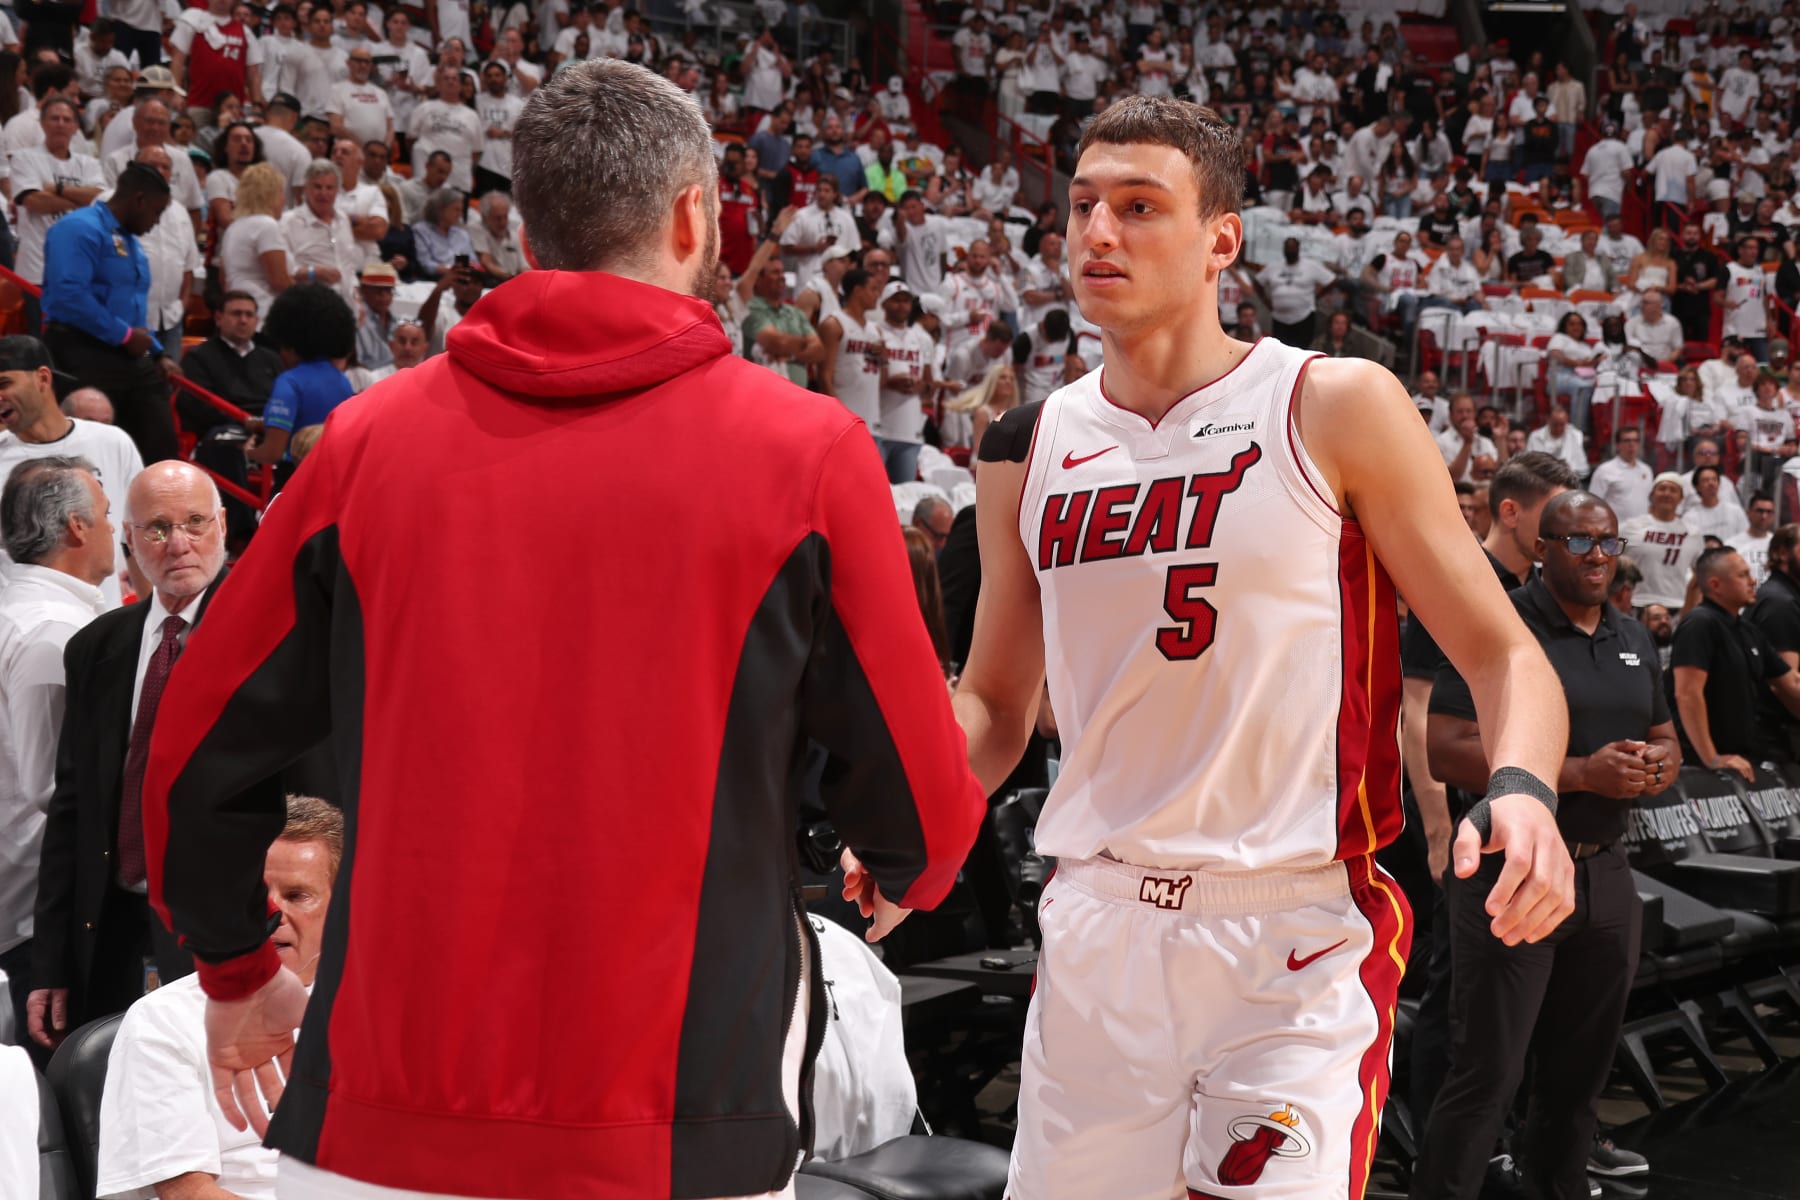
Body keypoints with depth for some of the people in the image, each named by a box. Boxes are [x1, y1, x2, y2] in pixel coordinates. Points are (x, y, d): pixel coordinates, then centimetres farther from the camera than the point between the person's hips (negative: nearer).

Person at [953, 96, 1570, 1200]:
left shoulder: (1336, 408, -4)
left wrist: (1522, 790, -23)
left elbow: (1503, 654, -3)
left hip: (1299, 940, -4)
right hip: (1096, 932, 4)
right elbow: (995, 704, 18)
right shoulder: (1029, 451, 8)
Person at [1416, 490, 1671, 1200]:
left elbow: (1667, 743, 23)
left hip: (1606, 875, 7)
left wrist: (1653, 767, -3)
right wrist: (1583, 774, -20)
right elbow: (1448, 754, -17)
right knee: (1486, 1076, -6)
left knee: (1579, 1072, 16)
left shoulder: (1635, 641, 14)